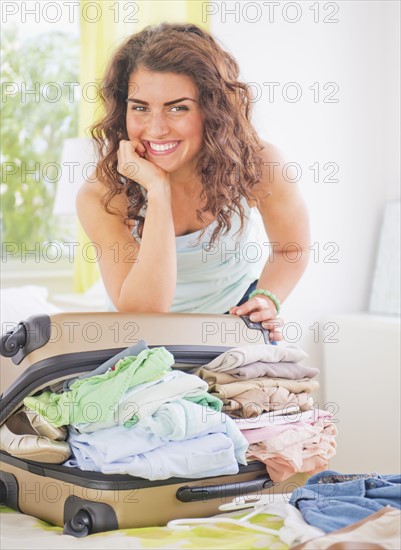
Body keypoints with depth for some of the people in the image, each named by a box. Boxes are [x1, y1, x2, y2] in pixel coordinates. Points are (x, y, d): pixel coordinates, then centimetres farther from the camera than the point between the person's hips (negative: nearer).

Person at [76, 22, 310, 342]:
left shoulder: (257, 164, -20)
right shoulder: (102, 198, -23)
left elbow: (291, 249, -1)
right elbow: (142, 313, -32)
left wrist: (267, 301, -21)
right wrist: (158, 191, -36)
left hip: (238, 310, 2)